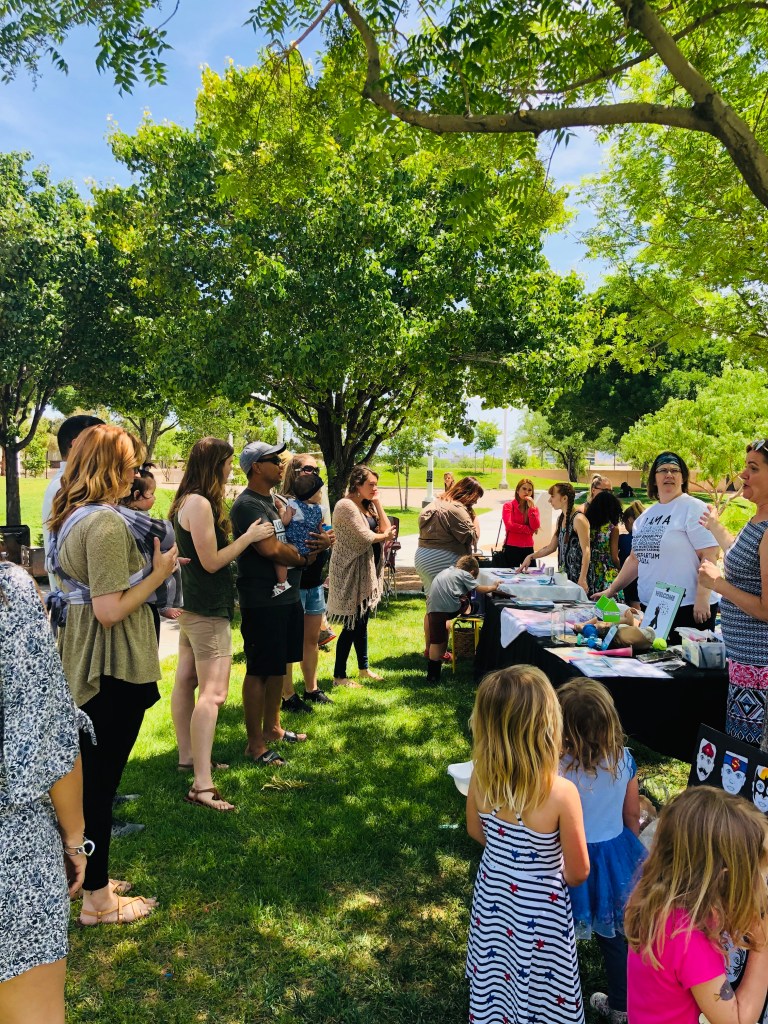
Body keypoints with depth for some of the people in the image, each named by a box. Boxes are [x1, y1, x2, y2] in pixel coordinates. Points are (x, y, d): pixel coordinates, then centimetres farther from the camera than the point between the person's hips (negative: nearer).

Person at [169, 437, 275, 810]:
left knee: (186, 681, 17)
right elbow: (211, 561, -20)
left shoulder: (187, 501, 11)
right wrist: (249, 537, -13)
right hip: (208, 610, -11)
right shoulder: (201, 504, -20)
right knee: (213, 693, -12)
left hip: (192, 606, 11)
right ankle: (202, 785, -13)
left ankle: (188, 757, 31)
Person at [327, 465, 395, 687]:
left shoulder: (367, 505, 13)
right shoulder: (346, 506, -16)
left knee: (362, 621, 17)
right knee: (352, 624, -4)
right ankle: (339, 676, 6)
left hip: (367, 571, 9)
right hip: (350, 571, -9)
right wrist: (385, 536, -3)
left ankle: (363, 668, 29)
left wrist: (377, 503, 1)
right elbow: (365, 537, -22)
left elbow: (386, 528, 5)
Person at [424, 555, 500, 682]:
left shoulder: (447, 571, 32)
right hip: (449, 606, -6)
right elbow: (479, 589, 11)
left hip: (433, 607, 6)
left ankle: (432, 675, 3)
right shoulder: (465, 574, 13)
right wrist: (493, 587, 27)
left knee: (436, 641, 5)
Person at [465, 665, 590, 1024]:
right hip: (541, 910, -4)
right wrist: (551, 863, 4)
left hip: (492, 897, 4)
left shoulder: (480, 778, -20)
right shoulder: (561, 793, -33)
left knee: (495, 978, 27)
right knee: (539, 993, 22)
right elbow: (578, 873, -17)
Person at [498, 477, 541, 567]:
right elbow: (509, 525, -12)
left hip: (528, 549, 3)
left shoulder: (534, 508, 12)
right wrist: (529, 530, -7)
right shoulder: (508, 506, 2)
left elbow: (535, 527, -4)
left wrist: (531, 507, -8)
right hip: (511, 548, -3)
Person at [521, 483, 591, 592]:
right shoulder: (560, 519, 13)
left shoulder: (578, 519, -12)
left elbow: (586, 551, -16)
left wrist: (582, 580, -22)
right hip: (563, 575, 7)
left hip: (576, 577, -7)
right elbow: (551, 547, 21)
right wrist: (531, 557, 11)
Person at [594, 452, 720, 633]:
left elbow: (709, 555, -13)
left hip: (688, 607, -6)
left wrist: (702, 598, -19)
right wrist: (611, 590, 19)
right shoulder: (646, 516, 15)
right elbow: (636, 558, 22)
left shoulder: (693, 508, -5)